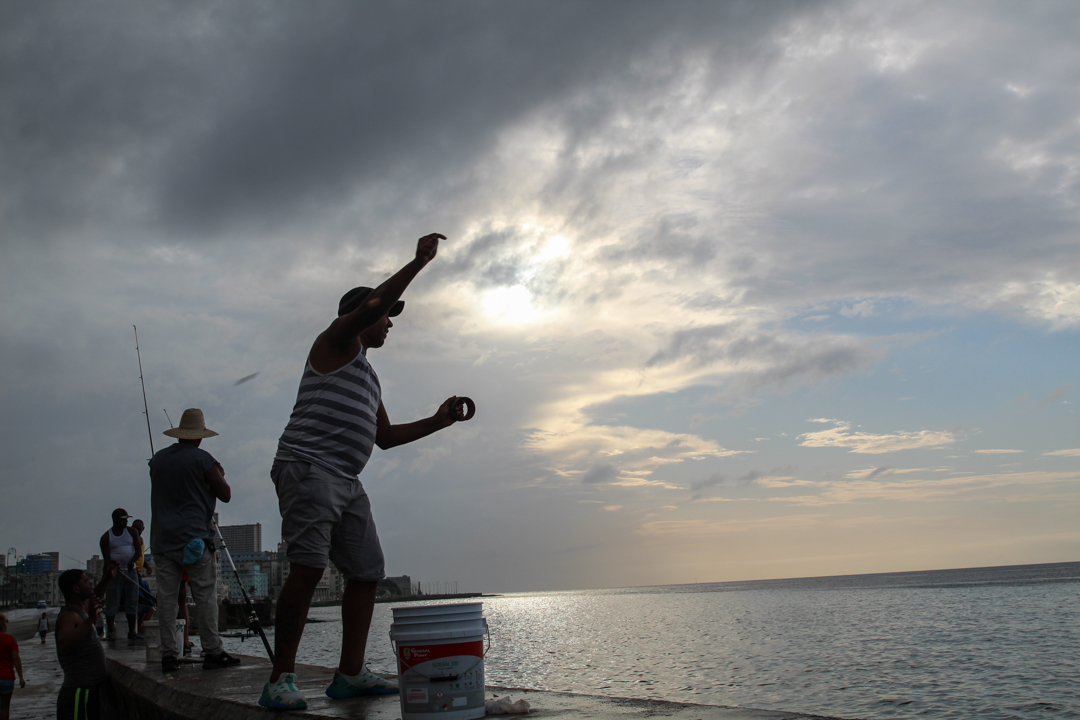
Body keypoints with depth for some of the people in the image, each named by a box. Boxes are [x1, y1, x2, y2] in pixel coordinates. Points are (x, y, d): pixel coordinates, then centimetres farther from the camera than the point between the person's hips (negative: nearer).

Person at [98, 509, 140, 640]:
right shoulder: (106, 537, 0)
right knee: (112, 603, -5)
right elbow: (106, 558, -5)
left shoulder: (131, 532, 8)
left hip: (131, 571, 3)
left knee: (132, 602, 3)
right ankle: (110, 631, 1)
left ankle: (132, 631, 7)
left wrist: (132, 561, -18)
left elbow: (138, 548, 1)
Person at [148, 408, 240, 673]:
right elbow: (225, 495, -2)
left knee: (166, 598, 4)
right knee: (206, 596, -3)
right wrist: (219, 475, 16)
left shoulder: (157, 459, 11)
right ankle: (213, 651, -4)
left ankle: (169, 654, 4)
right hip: (194, 538, -5)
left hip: (162, 539, 5)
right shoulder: (202, 459, -5)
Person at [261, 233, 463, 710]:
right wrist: (419, 261, -10)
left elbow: (385, 436, 32)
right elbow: (371, 305, -14)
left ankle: (350, 674, 6)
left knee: (366, 572, 3)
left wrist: (436, 422, 25)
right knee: (308, 568, -21)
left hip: (346, 482, 10)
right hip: (307, 468, -10)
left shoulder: (368, 376, 30)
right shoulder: (336, 340, 6)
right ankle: (280, 680, -20)